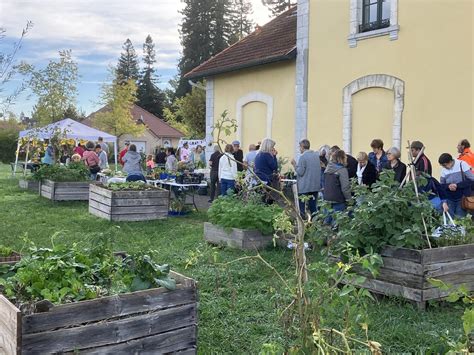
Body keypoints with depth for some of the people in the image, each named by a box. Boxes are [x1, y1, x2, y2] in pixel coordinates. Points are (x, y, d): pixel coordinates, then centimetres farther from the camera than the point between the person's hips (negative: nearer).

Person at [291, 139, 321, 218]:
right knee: (313, 207, 11)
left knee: (302, 207, 1)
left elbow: (300, 172, -15)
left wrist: (294, 164, -3)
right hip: (316, 186, 7)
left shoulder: (303, 157, -13)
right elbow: (320, 169, 16)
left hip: (304, 187, -7)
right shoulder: (317, 155, 8)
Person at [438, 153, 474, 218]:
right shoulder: (444, 170, 3)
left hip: (462, 198, -3)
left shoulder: (462, 165, -7)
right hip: (449, 200, 3)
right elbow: (442, 186, 8)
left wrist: (457, 185, -18)